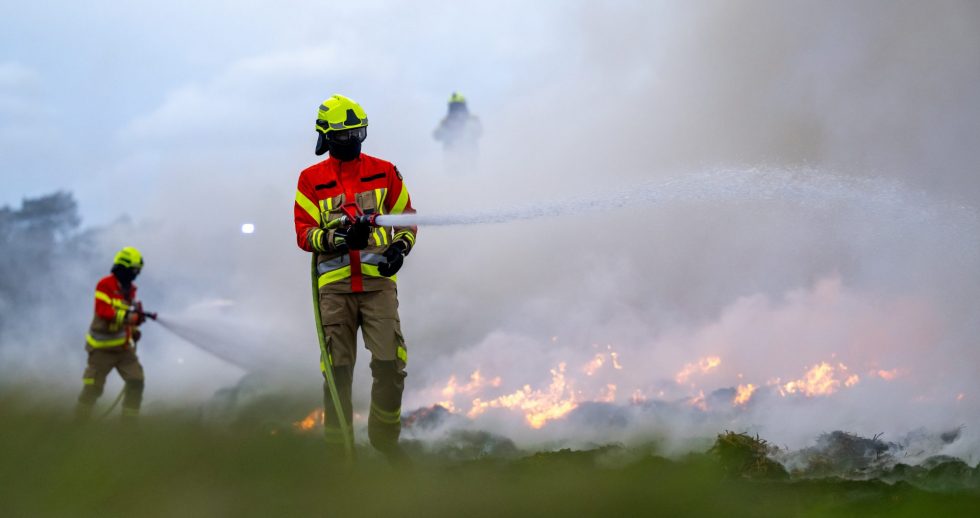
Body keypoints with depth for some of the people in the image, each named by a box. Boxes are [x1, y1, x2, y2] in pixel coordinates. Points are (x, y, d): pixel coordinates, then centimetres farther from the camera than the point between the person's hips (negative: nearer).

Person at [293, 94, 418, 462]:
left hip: (378, 280, 0)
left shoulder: (384, 172, 11)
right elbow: (303, 232, 2)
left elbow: (407, 216, 17)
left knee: (391, 363, -10)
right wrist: (337, 238, -16)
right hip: (334, 283, 0)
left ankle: (384, 435, 10)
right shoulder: (311, 179, 8)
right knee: (337, 369, -2)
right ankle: (338, 443, 7)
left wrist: (401, 245, -3)